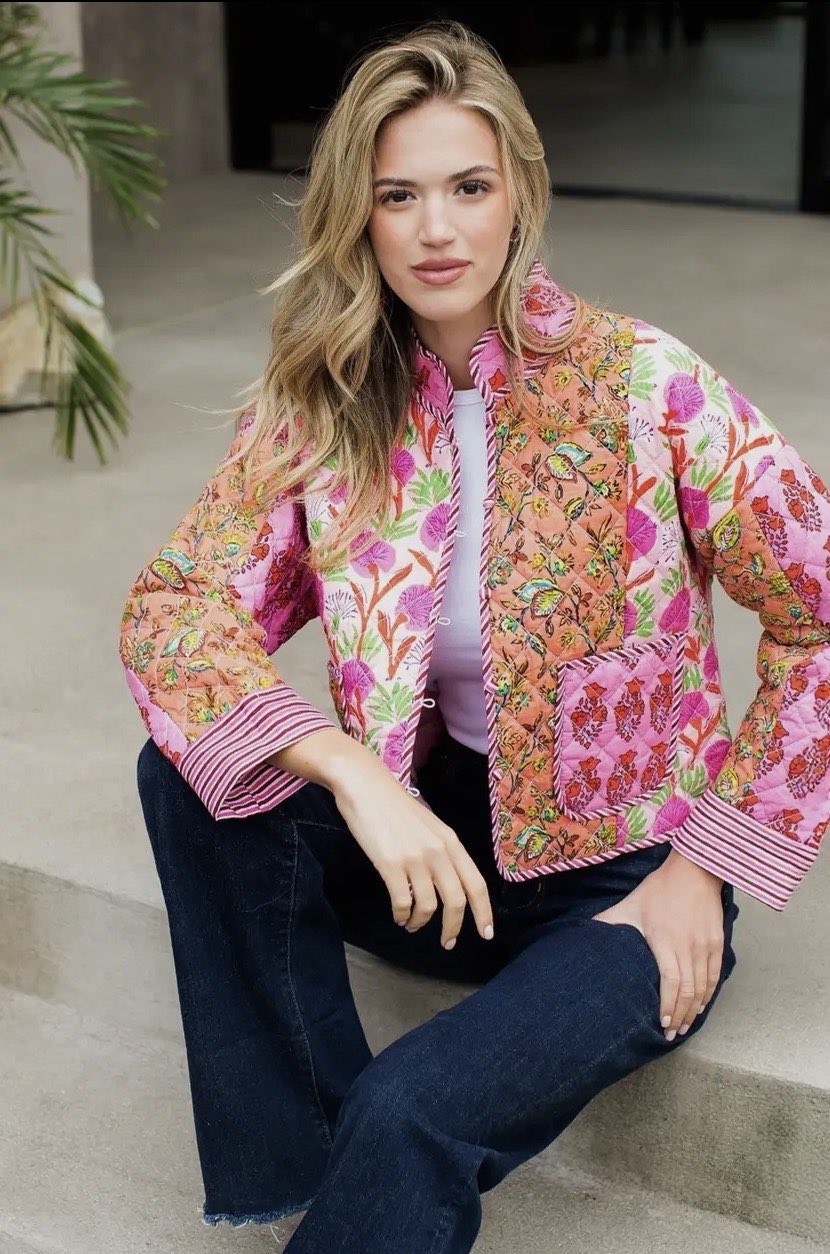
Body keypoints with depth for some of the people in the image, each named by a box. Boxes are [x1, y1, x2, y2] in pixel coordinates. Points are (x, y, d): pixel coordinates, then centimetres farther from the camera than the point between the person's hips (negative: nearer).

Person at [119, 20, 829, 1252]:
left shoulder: (644, 385, -16)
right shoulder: (322, 404, -4)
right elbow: (176, 601, -11)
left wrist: (704, 869, -13)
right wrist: (354, 777, -27)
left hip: (625, 876, -4)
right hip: (438, 835, 5)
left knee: (411, 1119, -29)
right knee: (193, 779, -20)